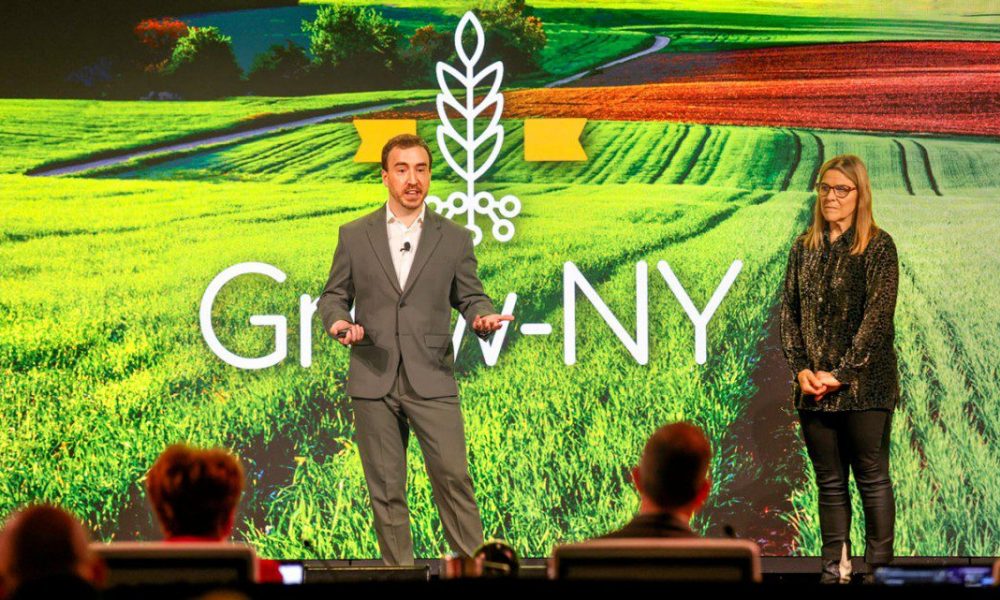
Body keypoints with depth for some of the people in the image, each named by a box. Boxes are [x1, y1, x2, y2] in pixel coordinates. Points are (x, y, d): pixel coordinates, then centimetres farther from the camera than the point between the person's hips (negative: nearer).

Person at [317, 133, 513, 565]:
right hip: (373, 382, 1)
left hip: (432, 380, -1)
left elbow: (470, 296, 11)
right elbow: (334, 295, 11)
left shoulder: (454, 239, 9)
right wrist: (337, 321, -11)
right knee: (386, 489, 5)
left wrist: (482, 318, -13)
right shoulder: (355, 236, 8)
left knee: (453, 478, -9)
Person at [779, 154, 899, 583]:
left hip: (865, 386, -5)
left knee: (872, 479, -1)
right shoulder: (804, 248, 12)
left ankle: (878, 568, 3)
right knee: (829, 482, 8)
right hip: (813, 387, 5)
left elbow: (878, 315, -10)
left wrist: (841, 374, -14)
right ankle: (834, 568, 12)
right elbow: (789, 311, 10)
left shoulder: (877, 246, -4)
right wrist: (800, 368, -4)